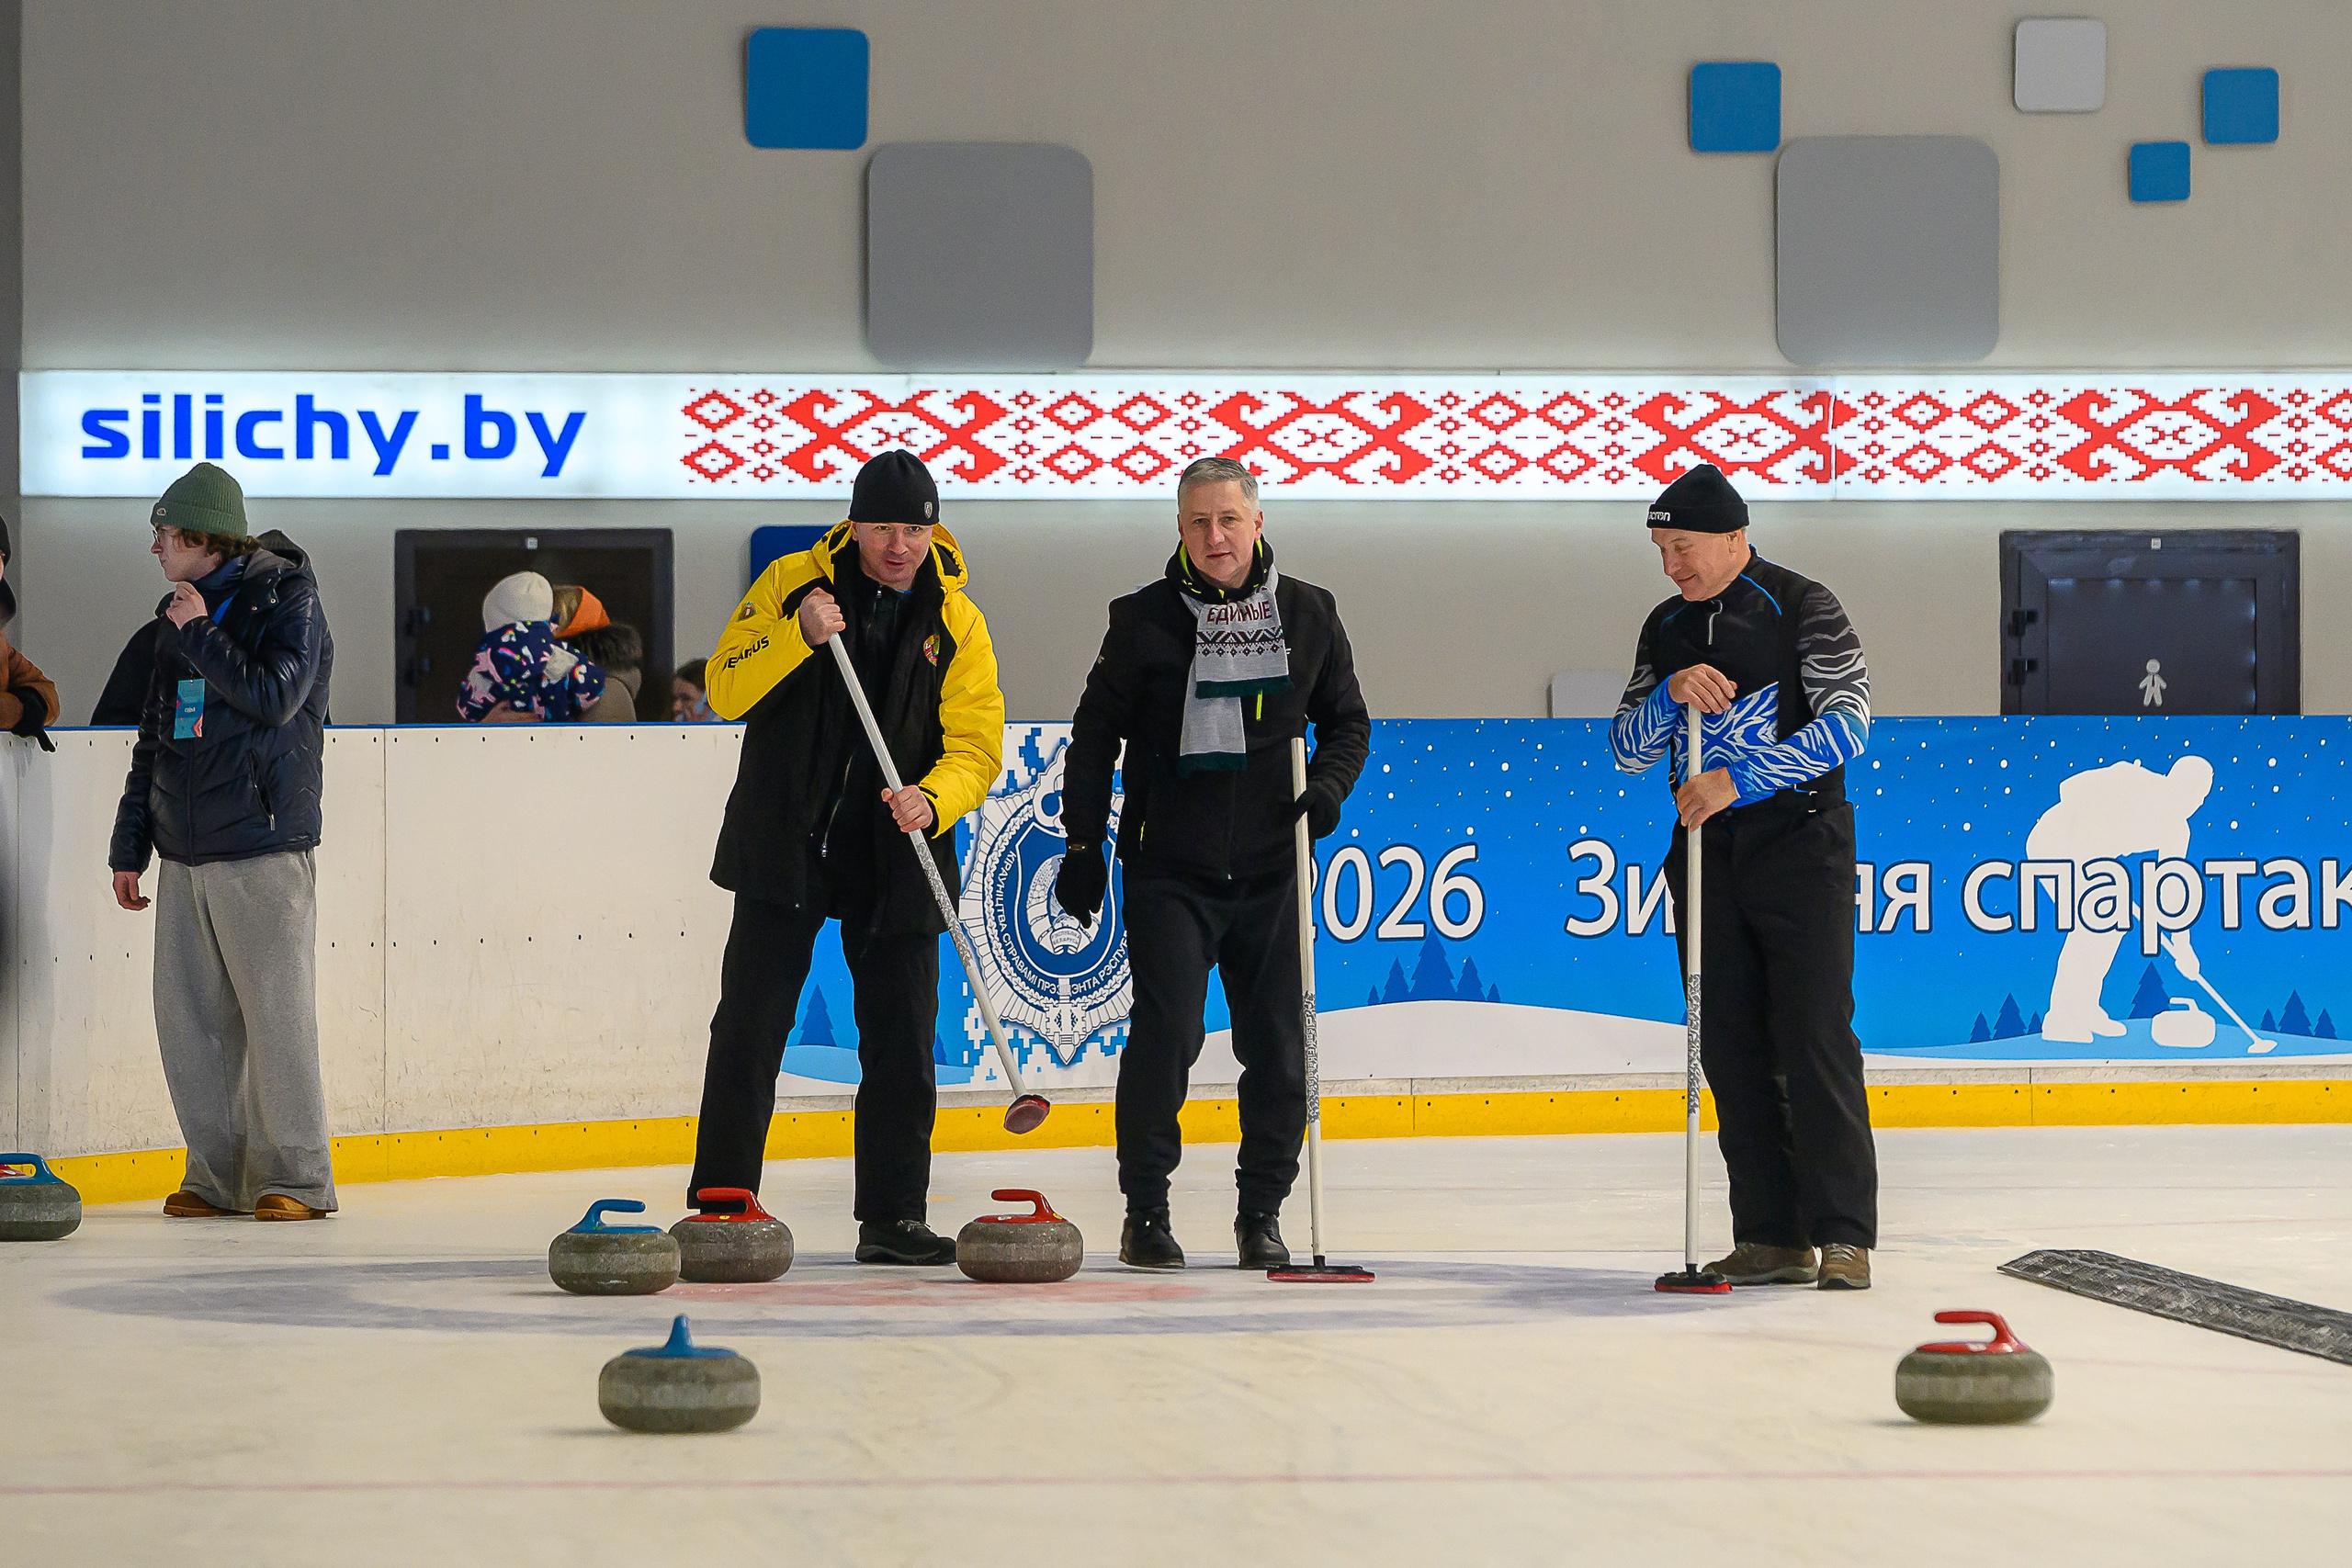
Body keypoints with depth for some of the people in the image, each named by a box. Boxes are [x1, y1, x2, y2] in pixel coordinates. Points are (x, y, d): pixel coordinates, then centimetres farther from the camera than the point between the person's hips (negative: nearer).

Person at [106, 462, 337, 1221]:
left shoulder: (287, 598, -3)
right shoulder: (181, 613, 19)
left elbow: (275, 696, -17)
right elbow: (154, 736, 22)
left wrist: (200, 636, -11)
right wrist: (130, 846, 20)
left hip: (262, 847, -7)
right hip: (185, 853, 7)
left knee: (275, 1012, -6)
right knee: (189, 1016, 5)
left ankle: (297, 1177, 0)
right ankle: (218, 1175, 12)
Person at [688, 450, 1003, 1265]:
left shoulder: (956, 622, 2)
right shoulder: (791, 584, -2)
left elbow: (977, 746, -4)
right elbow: (725, 689, -8)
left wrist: (934, 798, -24)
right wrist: (796, 637, -24)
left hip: (895, 860, 2)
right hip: (783, 848, -1)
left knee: (902, 1044, 3)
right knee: (748, 1031, -2)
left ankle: (892, 1215, 12)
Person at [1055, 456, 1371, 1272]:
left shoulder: (1308, 615, 4)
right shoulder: (1145, 620, -2)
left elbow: (1348, 720, 15)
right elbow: (1094, 735, 5)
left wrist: (1328, 784, -5)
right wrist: (1082, 845, 3)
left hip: (1271, 871, 2)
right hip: (1168, 870, -2)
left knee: (1278, 1047, 3)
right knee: (1165, 1033, -11)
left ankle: (1262, 1212, 16)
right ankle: (1146, 1211, 0)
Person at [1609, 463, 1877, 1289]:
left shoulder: (1802, 609, -4)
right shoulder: (1666, 629, 13)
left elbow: (1847, 722, -15)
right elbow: (1628, 749, 10)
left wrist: (1738, 779, -21)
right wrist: (1671, 695, -11)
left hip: (1798, 845, -6)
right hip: (1704, 850, 6)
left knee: (1816, 1040, -10)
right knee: (1731, 1050, 3)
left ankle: (1843, 1236, -10)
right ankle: (1771, 1237, 7)